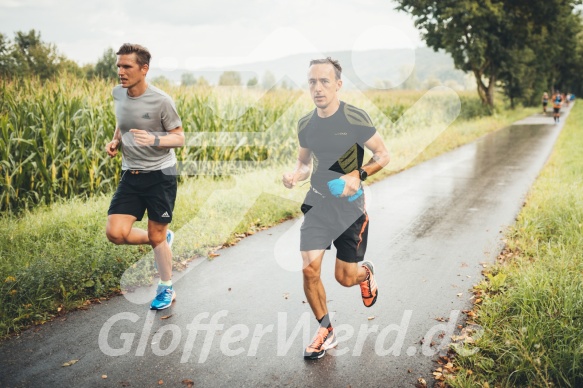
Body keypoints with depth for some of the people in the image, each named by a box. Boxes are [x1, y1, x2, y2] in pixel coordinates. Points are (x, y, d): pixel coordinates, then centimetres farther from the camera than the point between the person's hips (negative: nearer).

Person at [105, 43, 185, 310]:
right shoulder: (118, 94, 2)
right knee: (115, 233, -8)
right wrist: (115, 142, 1)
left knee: (156, 237, 3)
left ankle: (166, 289, 28)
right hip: (131, 175, 5)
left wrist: (155, 140, -28)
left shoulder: (161, 101, -15)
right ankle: (162, 239, 23)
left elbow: (180, 138, -9)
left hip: (160, 175, -5)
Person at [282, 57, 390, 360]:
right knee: (309, 270, -7)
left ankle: (365, 273, 44)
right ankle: (325, 333, 15)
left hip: (350, 205, -3)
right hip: (317, 202, 4)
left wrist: (358, 176, -24)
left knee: (345, 277, 5)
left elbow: (382, 155, -6)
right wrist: (295, 175, -9)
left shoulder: (355, 118, -15)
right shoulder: (305, 124, 0)